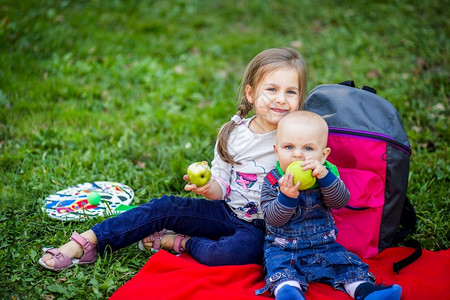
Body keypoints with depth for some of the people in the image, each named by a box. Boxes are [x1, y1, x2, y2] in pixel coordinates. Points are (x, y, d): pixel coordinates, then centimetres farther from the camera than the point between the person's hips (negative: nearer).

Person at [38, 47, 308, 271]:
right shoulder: (232, 133, 0)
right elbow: (222, 186, 3)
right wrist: (208, 187, -20)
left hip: (262, 227, -3)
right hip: (229, 212, 3)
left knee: (239, 251, -36)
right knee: (164, 208, -16)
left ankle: (182, 243, -10)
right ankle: (86, 243, -11)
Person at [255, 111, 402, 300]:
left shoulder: (327, 174, -3)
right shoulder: (273, 181, -8)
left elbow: (341, 201, -20)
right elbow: (273, 218, -16)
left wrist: (324, 176, -35)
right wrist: (287, 197, -34)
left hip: (323, 246, 3)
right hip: (283, 248, -3)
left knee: (350, 264, -12)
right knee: (281, 269, -29)